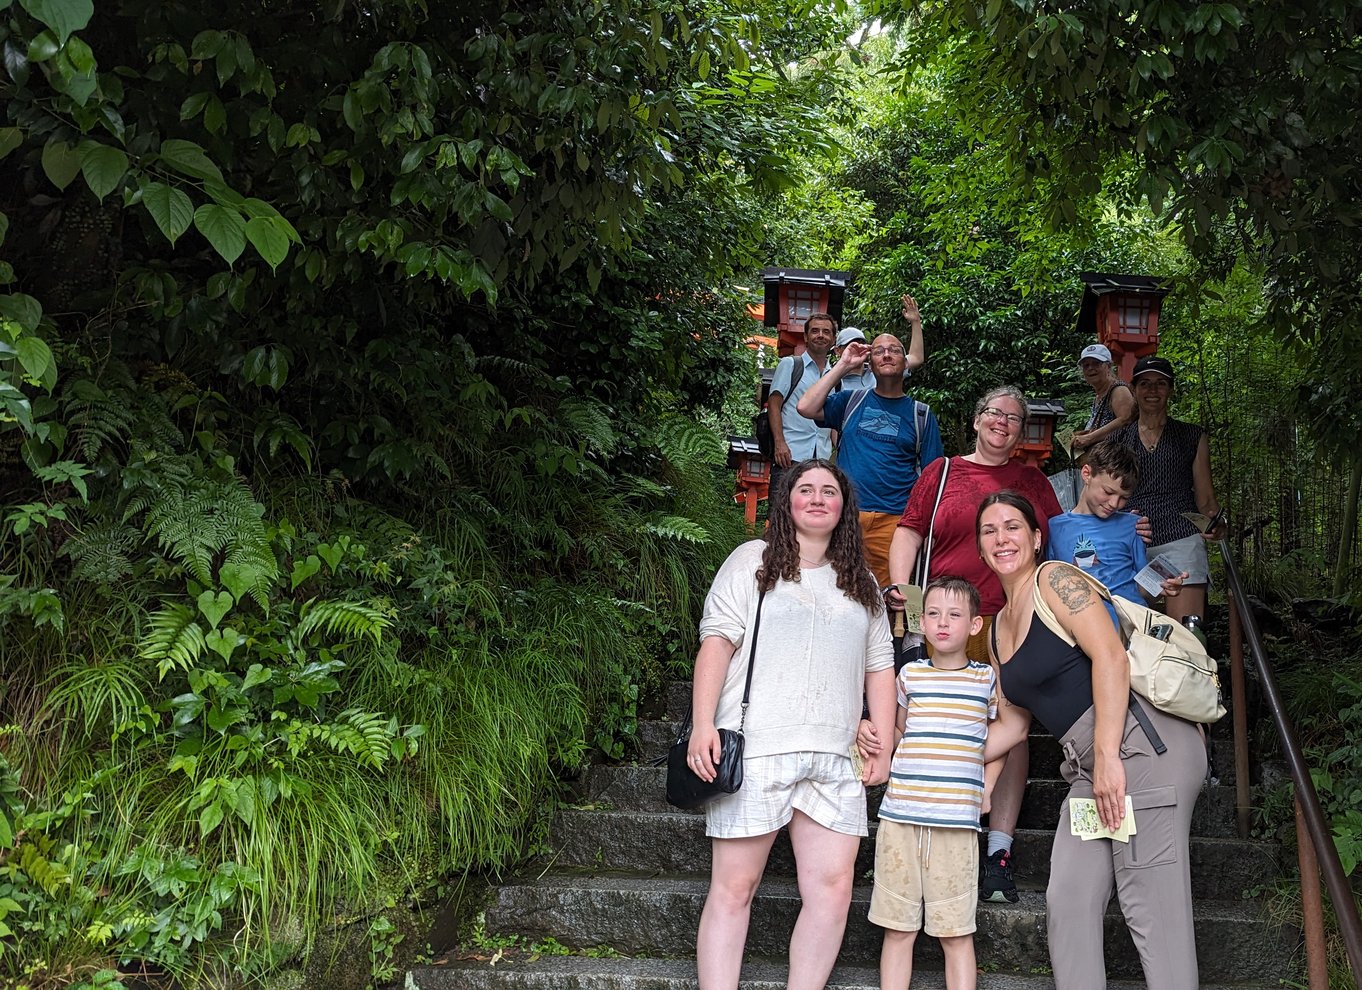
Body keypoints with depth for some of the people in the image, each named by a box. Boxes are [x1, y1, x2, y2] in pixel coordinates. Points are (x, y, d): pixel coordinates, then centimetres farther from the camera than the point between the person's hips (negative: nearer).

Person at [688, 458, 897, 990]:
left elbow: (880, 666, 19)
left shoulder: (862, 583, 21)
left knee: (834, 887, -5)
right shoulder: (754, 559, 9)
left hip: (834, 757, 4)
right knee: (734, 887, -4)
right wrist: (703, 724, -11)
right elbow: (717, 640, 0)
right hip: (756, 747, -4)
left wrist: (883, 747, 10)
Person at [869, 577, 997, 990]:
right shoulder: (911, 674, 12)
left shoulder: (987, 679, 7)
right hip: (900, 814, 2)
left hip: (956, 820, -2)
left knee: (956, 933, 1)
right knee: (897, 929, 5)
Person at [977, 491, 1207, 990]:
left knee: (1150, 902, -10)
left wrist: (1107, 756, -21)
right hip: (1089, 762, 9)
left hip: (1141, 739, -9)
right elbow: (1012, 724, 27)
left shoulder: (1055, 579, -3)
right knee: (1067, 900, 5)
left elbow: (1110, 656, -15)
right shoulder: (999, 630, 22)